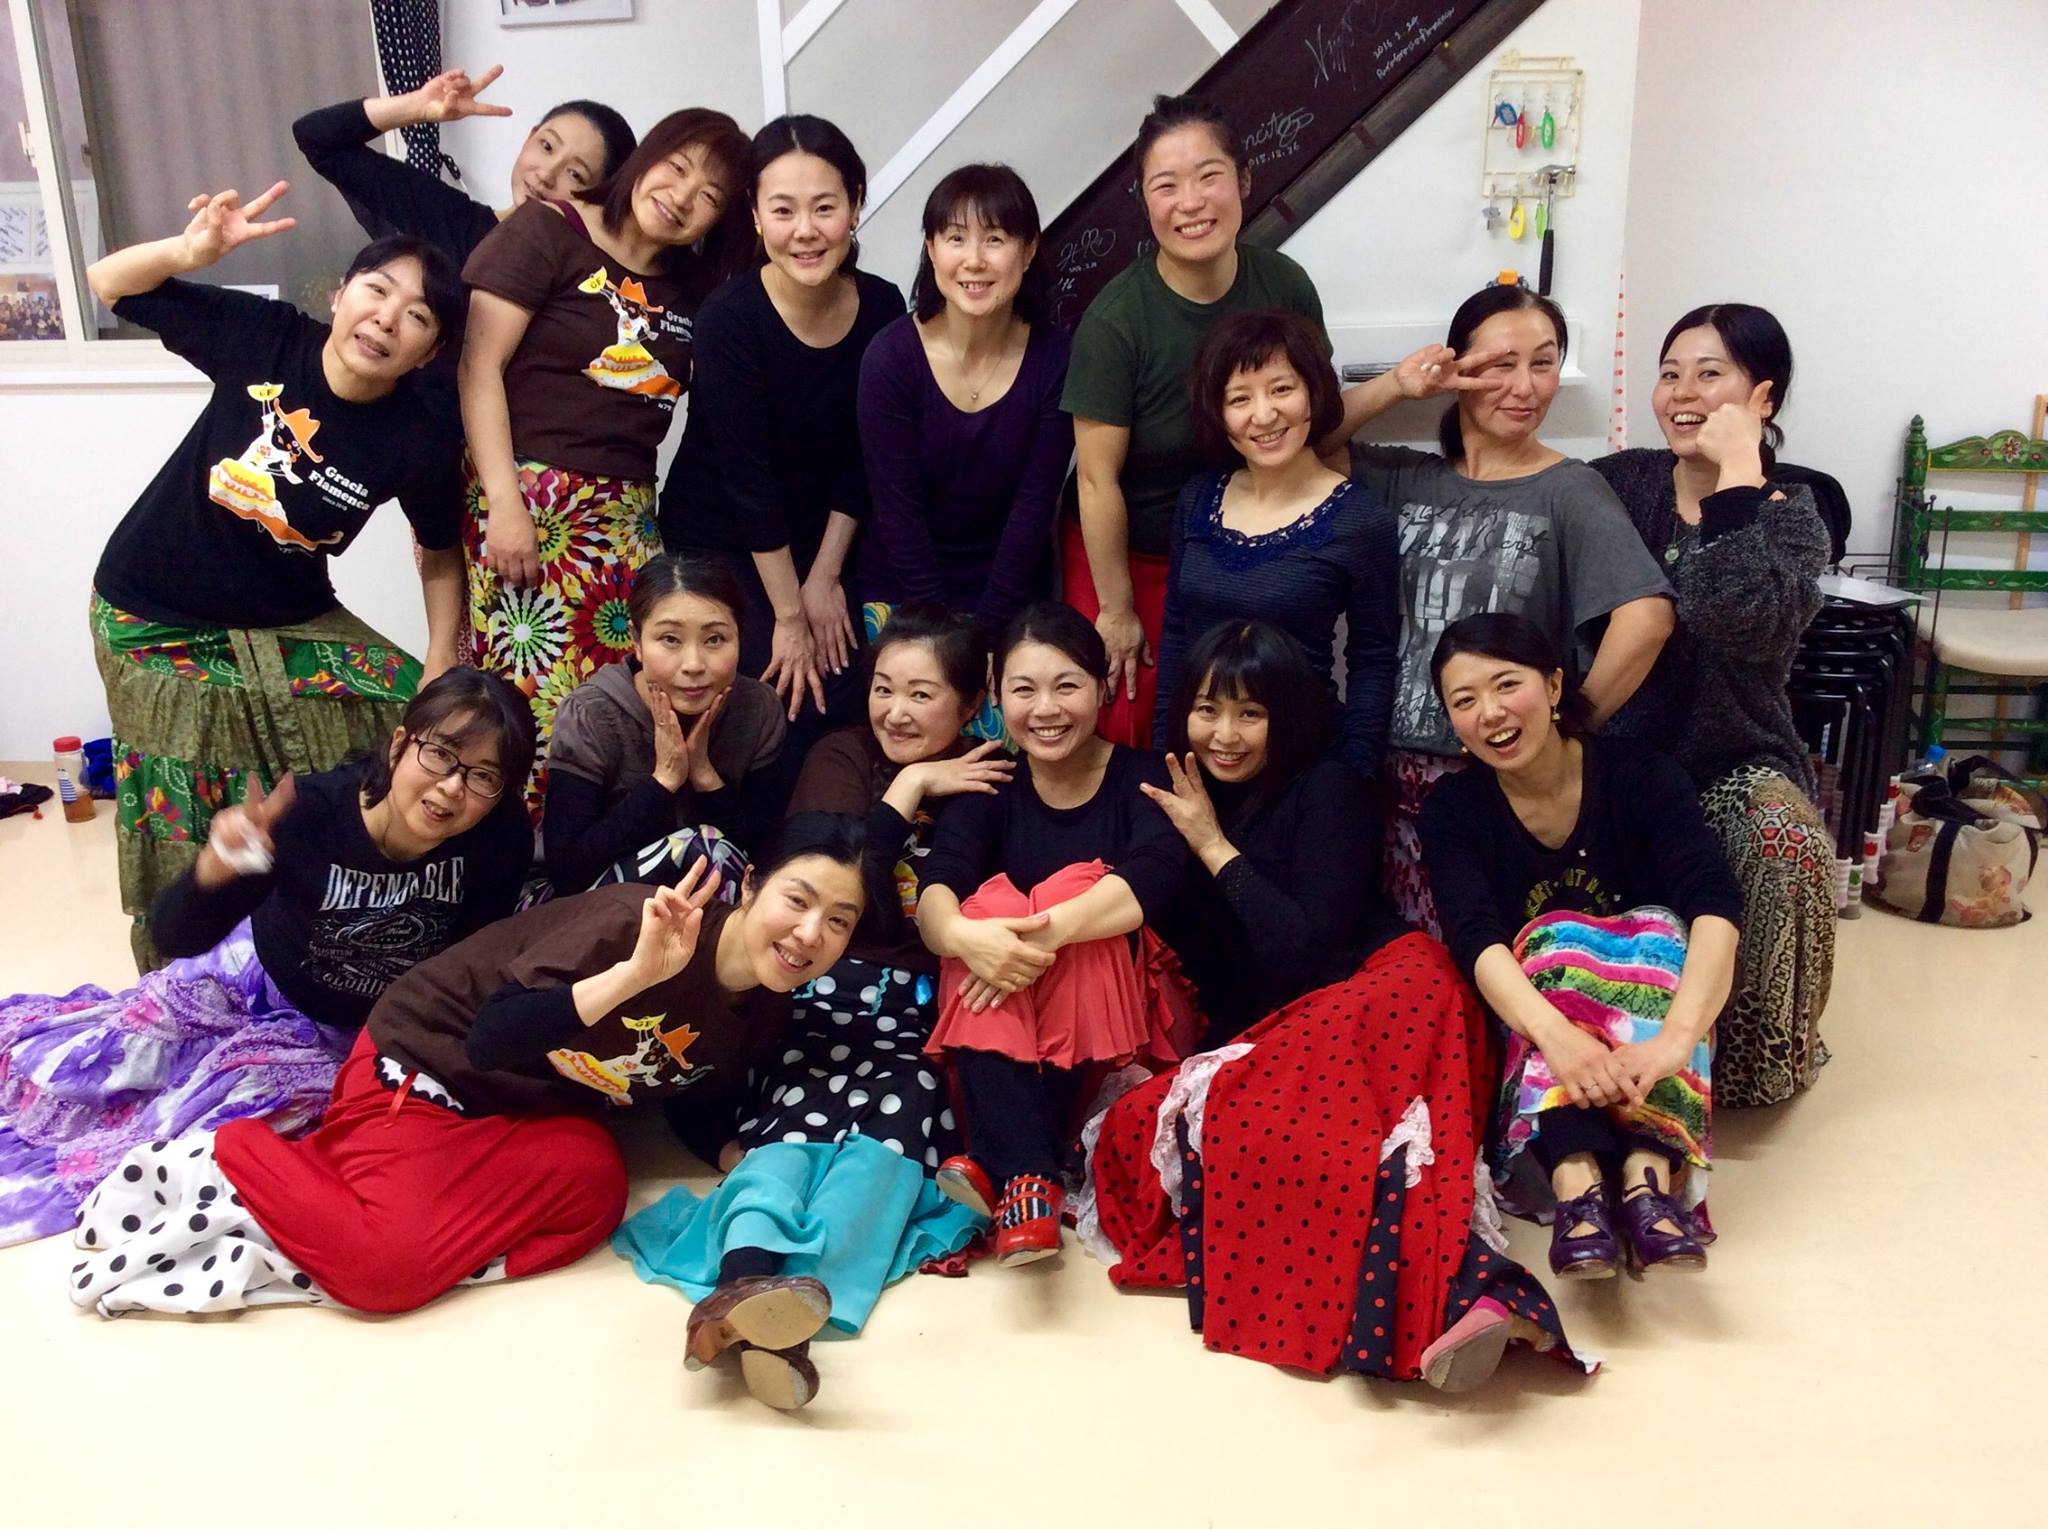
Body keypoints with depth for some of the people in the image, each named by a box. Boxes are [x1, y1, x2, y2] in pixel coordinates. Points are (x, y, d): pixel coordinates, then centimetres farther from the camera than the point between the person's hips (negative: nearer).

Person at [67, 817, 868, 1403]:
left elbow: (696, 1107, 11)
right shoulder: (636, 921, -31)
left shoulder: (762, 1013, -6)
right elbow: (488, 1041, -35)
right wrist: (636, 973, -48)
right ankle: (228, 1156, 1)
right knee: (386, 1265, -26)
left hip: (526, 1111, 7)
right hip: (423, 1065, -7)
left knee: (593, 1176, -24)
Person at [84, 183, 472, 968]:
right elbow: (108, 282, -7)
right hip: (153, 618, -2)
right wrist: (191, 252, -28)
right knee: (186, 827, 0)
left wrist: (441, 668, -12)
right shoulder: (265, 336, -18)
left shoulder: (423, 444, -17)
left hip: (287, 624, 2)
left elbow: (440, 558, -1)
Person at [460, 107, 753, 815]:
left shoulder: (693, 286, 16)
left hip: (627, 516, 5)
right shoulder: (545, 231, 0)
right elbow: (478, 366, -6)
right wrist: (504, 503, -13)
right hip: (525, 498, -5)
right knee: (528, 696, -9)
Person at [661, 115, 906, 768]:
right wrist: (789, 615, -17)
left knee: (857, 689, -5)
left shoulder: (882, 308, -9)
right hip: (719, 540, -4)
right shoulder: (730, 317, -21)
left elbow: (864, 461, -2)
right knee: (791, 696, -14)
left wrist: (824, 577, -4)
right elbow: (748, 476, -20)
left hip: (820, 539, 4)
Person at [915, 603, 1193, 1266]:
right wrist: (962, 935, -38)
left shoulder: (1143, 777, -1)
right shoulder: (989, 786, 5)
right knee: (991, 904, -25)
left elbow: (1155, 877, -22)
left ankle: (996, 1165, -32)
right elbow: (936, 889, -14)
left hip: (1120, 1019, -2)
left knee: (1078, 887, -26)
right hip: (1003, 1028, 2)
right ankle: (1028, 1177, -39)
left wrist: (1049, 930, -38)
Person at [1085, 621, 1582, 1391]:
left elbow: (1308, 950, -9)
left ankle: (1447, 1294, -53)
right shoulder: (1183, 803, 18)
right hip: (1267, 1040, 5)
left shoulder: (1327, 789, 1)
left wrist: (1215, 848, -5)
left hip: (1381, 990, -5)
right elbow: (1183, 959, 16)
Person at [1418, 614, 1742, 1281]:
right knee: (1559, 939, -29)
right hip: (1527, 1017, 0)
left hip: (1645, 993, 1)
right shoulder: (1452, 807, -8)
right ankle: (1575, 1181, -48)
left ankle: (1648, 1172, -45)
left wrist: (1678, 1035, -46)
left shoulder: (1638, 775, -11)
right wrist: (1556, 1034, -46)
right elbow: (1476, 938, -25)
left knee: (1659, 931, -27)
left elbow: (1716, 903, -27)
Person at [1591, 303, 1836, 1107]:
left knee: (1784, 843, -32)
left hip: (1731, 761, -2)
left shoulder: (1787, 517, -4)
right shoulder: (1619, 481, 5)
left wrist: (1736, 475, -23)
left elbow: (1747, 625, -28)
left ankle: (1755, 1057, -5)